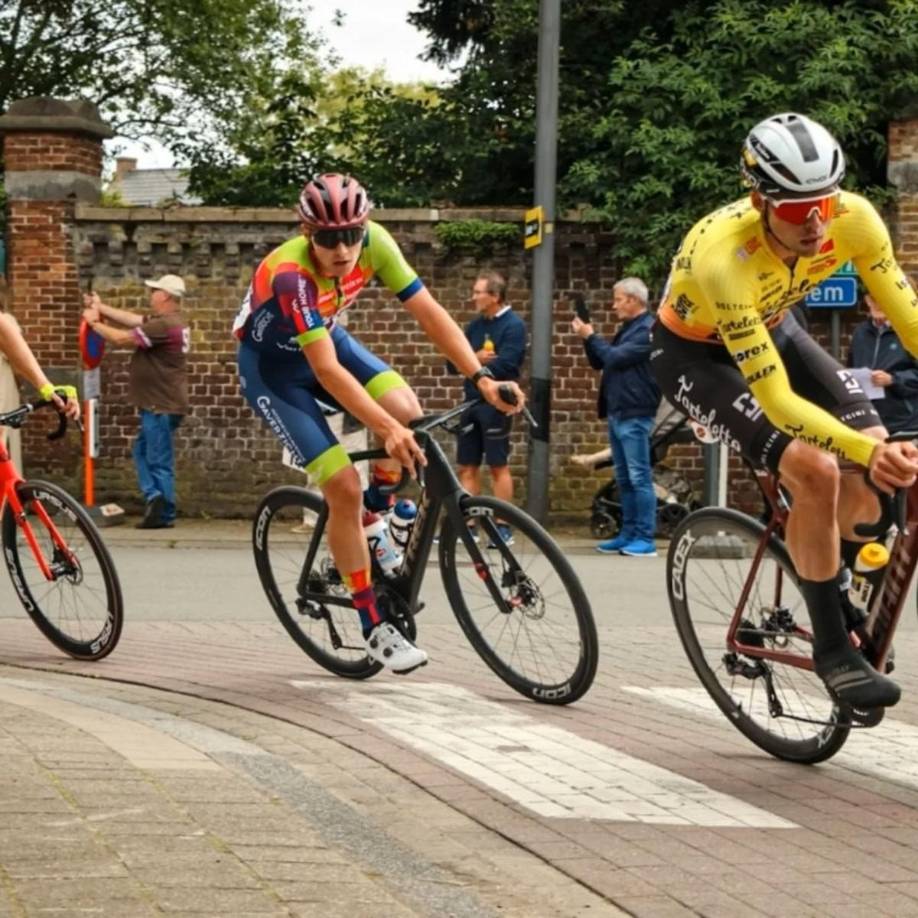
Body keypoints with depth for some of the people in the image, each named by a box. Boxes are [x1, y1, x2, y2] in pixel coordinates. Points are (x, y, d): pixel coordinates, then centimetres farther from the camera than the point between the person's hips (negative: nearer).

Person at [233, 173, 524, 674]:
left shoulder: (374, 241, -22)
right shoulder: (290, 274, -38)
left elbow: (429, 312, -21)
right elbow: (327, 370, -41)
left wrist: (482, 379, -31)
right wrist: (386, 430, -49)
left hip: (328, 338, 5)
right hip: (272, 368, -5)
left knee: (406, 411, -23)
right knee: (344, 488, -16)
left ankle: (375, 515, 6)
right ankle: (375, 627, -2)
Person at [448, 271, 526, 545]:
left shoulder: (514, 325, -7)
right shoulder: (475, 325, 14)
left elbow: (504, 366, -18)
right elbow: (453, 364, 10)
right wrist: (476, 358, -10)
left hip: (496, 404, -7)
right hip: (471, 402, 7)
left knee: (498, 466, -3)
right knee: (467, 467, 6)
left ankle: (503, 527, 2)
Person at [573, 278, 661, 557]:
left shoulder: (648, 330, -11)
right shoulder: (627, 329, 20)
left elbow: (616, 357, -19)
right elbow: (600, 362, 22)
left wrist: (591, 336, -5)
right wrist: (586, 338, 6)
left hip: (635, 416, -10)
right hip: (617, 414, 10)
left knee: (639, 477, -9)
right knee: (624, 479, 11)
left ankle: (645, 539, -9)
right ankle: (628, 535, 15)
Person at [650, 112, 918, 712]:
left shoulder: (853, 218, -28)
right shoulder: (721, 255, -41)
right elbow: (776, 398, -42)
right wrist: (867, 452, -53)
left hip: (771, 328, 5)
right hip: (693, 352, -5)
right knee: (816, 470, -26)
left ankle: (833, 574, 18)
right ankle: (832, 650, -10)